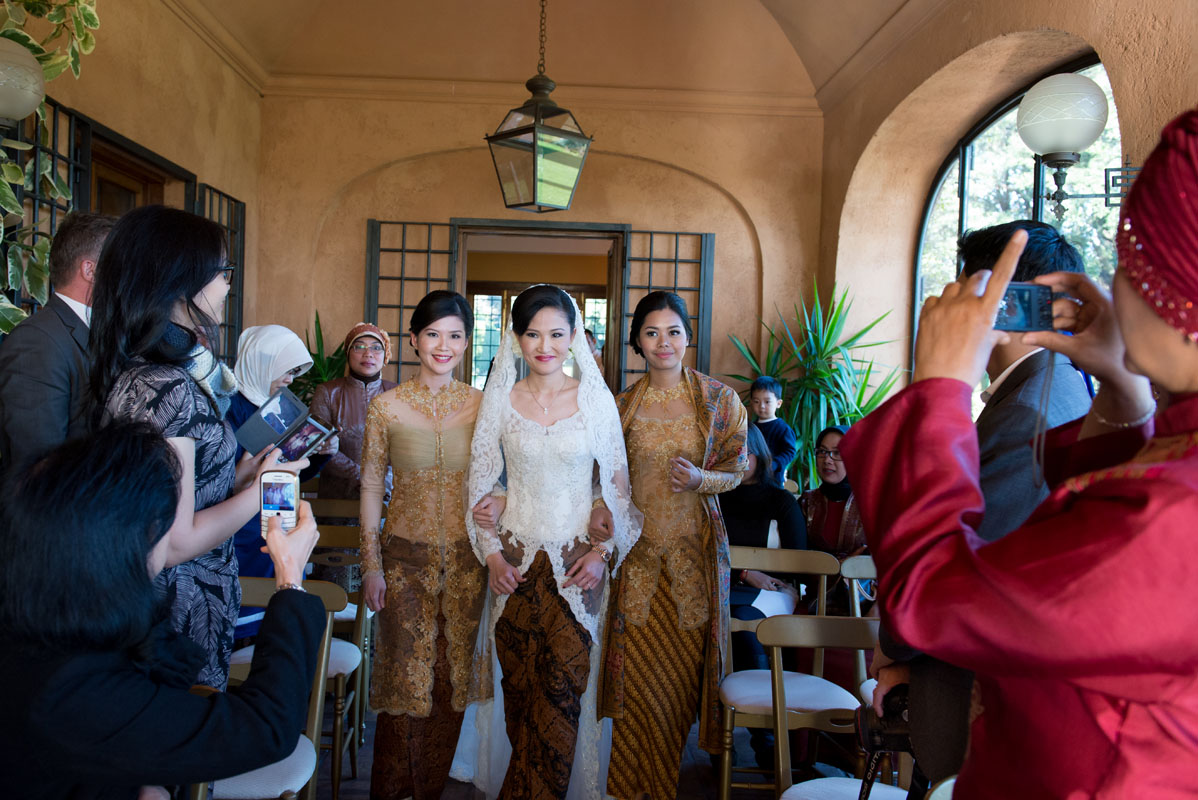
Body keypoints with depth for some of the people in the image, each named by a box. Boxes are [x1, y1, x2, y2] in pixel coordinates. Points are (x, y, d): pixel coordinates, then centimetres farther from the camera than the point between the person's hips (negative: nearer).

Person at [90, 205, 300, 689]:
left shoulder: (133, 374, 6)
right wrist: (260, 490, -13)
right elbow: (175, 543, -25)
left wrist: (241, 475, 7)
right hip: (183, 615, -9)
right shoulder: (165, 389, -25)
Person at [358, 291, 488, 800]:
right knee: (406, 677, 5)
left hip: (466, 558, 2)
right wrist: (371, 565, -2)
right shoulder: (387, 405, -5)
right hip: (406, 557, -1)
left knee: (452, 678, 12)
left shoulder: (481, 405, -1)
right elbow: (371, 487, 0)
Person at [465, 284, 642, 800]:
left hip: (577, 564, -1)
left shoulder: (596, 399, 0)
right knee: (520, 691, 6)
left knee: (564, 690, -2)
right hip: (515, 561, 1)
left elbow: (618, 485, 3)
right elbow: (480, 486, 7)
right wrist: (491, 554, -2)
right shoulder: (500, 401, 3)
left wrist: (603, 552, -6)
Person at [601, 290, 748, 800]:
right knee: (637, 666, 2)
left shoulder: (718, 399, -2)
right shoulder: (623, 403, 4)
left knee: (682, 665, 5)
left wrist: (699, 479, -17)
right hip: (637, 545, 1)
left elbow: (736, 471, 3)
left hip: (694, 546, -1)